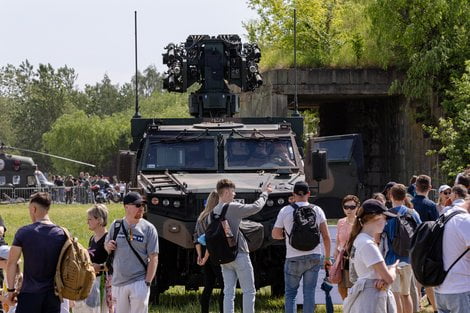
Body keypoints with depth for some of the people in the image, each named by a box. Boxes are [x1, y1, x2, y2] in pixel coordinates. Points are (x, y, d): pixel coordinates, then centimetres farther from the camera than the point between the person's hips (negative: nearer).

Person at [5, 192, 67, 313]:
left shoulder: (23, 232, -7)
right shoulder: (61, 234, 0)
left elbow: (11, 263, -6)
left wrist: (11, 289, 2)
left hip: (29, 293, -3)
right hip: (53, 294, 3)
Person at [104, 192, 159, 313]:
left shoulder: (148, 228, -3)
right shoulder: (116, 226, 6)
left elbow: (153, 258, -4)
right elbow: (106, 247, 19)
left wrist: (147, 283, -11)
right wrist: (108, 246, -6)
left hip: (139, 283, -3)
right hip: (118, 283, 3)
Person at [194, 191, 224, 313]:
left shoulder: (201, 217, 11)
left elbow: (196, 237, 11)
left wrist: (200, 255, 6)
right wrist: (205, 258, -14)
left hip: (205, 255, 8)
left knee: (208, 287, 12)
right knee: (225, 287, -4)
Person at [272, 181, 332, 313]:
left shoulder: (285, 211, -4)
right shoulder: (317, 210, 0)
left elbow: (275, 235, 4)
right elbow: (326, 236, 0)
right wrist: (327, 257, 8)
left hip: (293, 258, -2)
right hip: (314, 257, 2)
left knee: (290, 293, 6)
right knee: (309, 292, 5)